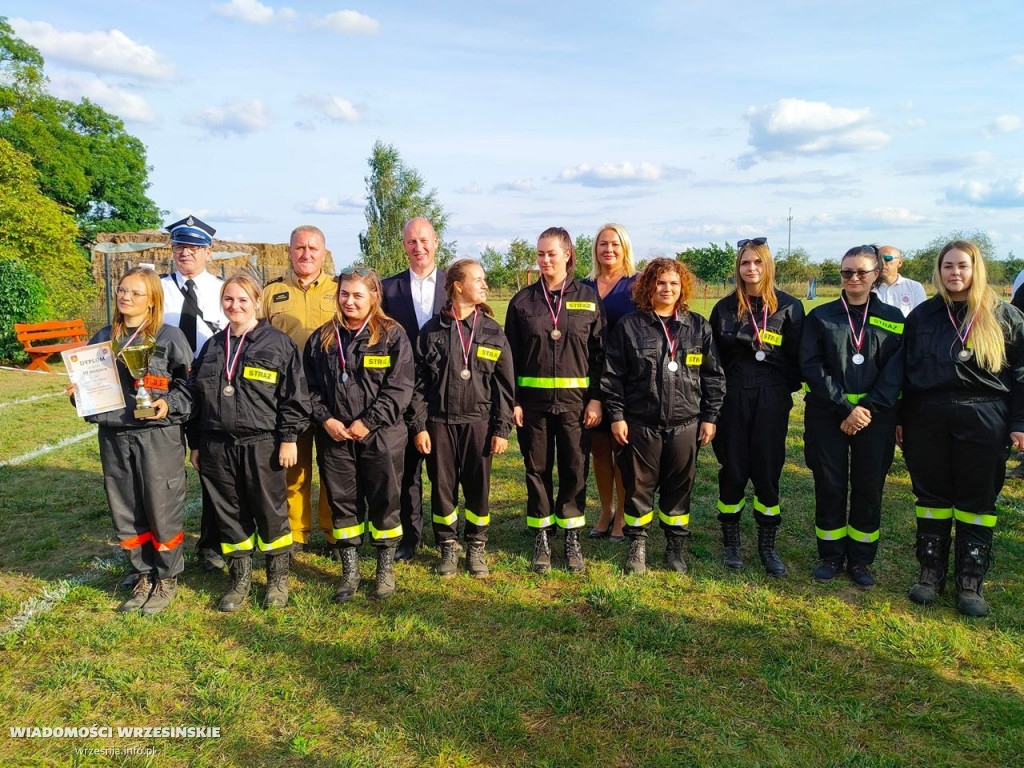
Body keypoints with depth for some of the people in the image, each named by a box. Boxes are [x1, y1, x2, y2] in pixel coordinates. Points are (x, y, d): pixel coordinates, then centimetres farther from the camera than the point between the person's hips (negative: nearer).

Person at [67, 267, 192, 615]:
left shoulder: (169, 337, -4)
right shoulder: (103, 338, 11)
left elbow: (188, 384, -3)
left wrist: (169, 405, -18)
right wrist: (78, 393, 0)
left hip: (158, 436, -5)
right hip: (114, 437, 5)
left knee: (162, 510, 2)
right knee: (125, 514, 11)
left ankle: (167, 579, 20)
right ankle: (144, 577, 28)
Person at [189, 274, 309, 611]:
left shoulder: (278, 343, -3)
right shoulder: (212, 347, 13)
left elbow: (294, 396, -5)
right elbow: (197, 396, 16)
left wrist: (289, 438, -10)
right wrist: (195, 443, 14)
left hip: (263, 445, -4)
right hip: (217, 446, 5)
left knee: (271, 513, 5)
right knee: (230, 514, 11)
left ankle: (278, 578, 22)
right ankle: (240, 580, 26)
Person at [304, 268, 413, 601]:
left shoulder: (392, 335, -3)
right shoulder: (322, 338, 9)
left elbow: (399, 388, -9)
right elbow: (310, 385, 8)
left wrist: (367, 422, -13)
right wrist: (325, 419, -6)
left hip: (381, 436, -3)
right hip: (335, 436, 3)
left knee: (384, 500, 7)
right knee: (342, 502, 10)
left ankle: (386, 568, 23)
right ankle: (350, 569, 24)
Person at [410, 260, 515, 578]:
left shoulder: (493, 332, 3)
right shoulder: (432, 331, 1)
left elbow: (505, 384, 3)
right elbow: (418, 382, 2)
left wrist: (502, 429, -1)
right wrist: (419, 426, -3)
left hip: (478, 421, 1)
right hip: (439, 422, 0)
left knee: (478, 487, 6)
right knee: (442, 486, 7)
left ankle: (476, 547, 25)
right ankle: (448, 547, 24)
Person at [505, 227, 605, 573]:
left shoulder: (588, 298, 4)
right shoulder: (522, 301, 5)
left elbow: (599, 352, 3)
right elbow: (511, 355, 5)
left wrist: (596, 398, -4)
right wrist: (512, 400, -2)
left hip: (576, 398, 0)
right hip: (533, 399, 1)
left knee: (575, 468, 5)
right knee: (537, 469, 7)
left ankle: (572, 539, 19)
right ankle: (541, 539, 20)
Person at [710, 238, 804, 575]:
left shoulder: (789, 307, 2)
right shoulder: (725, 307, 5)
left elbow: (796, 357, 5)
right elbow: (716, 356, 8)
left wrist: (784, 388, -1)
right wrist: (720, 392, 3)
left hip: (772, 401, 0)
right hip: (734, 399, 1)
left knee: (768, 471, 3)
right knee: (733, 470, 4)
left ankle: (767, 545, 17)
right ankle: (731, 541, 19)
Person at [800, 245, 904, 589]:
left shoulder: (892, 319, 6)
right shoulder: (820, 317, 3)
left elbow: (895, 370, -1)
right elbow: (811, 366, -6)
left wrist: (868, 408, -14)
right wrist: (845, 407, -15)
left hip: (876, 417, 1)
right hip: (827, 416, -1)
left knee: (869, 489, 6)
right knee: (829, 487, 4)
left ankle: (860, 559, 22)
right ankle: (831, 555, 20)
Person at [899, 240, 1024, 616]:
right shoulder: (922, 315, 7)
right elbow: (904, 369, 9)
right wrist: (900, 418, 5)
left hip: (983, 419, -1)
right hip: (926, 416, 2)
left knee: (977, 500, 4)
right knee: (931, 496, 8)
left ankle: (970, 580, 15)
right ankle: (931, 571, 20)